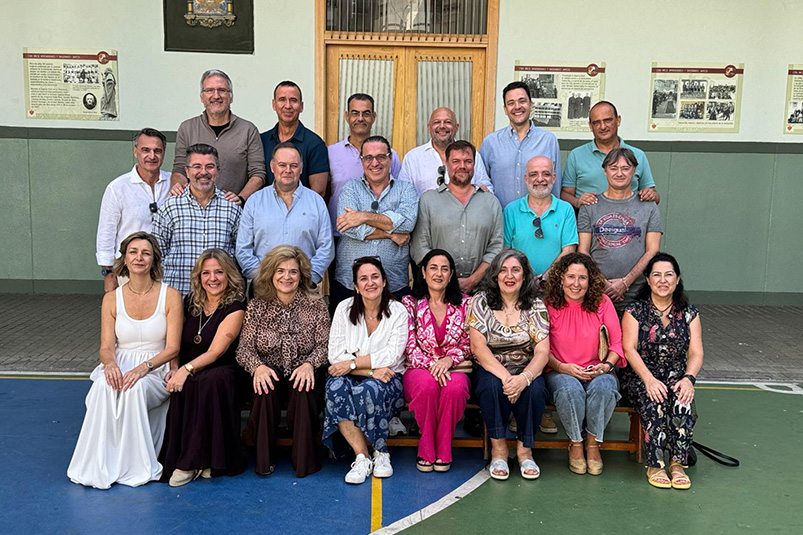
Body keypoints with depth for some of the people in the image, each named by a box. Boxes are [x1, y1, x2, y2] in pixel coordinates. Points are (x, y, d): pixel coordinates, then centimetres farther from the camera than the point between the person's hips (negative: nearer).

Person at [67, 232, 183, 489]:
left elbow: (172, 348, -6)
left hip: (156, 371, -2)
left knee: (134, 388, -35)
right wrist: (110, 364, -24)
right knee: (104, 386, -33)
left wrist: (143, 367, -24)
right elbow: (107, 346, 1)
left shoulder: (170, 296, -1)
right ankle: (100, 465, -23)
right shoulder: (112, 299, 8)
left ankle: (134, 465, -19)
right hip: (120, 367, 2)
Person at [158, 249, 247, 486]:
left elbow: (216, 351, -13)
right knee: (181, 388, -31)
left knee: (212, 381, -37)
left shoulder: (235, 308, -4)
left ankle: (191, 462, -28)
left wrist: (187, 369, -26)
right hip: (186, 373, 4)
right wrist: (175, 368, -5)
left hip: (220, 372, -3)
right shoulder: (190, 303, 12)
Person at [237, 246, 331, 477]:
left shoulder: (316, 306, 1)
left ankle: (305, 457, -15)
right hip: (269, 371, 1)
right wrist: (258, 366, -24)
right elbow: (244, 348, -3)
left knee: (304, 388, -33)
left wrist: (309, 364, -24)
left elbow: (324, 345, -3)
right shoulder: (257, 306, 2)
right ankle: (264, 457, -15)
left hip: (302, 372, 0)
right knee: (266, 387, -32)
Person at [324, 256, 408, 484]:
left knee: (369, 389, -35)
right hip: (353, 378, 2)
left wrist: (353, 363, -17)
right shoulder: (344, 309, 4)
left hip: (387, 381, -1)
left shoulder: (398, 311, 0)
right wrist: (370, 370, -18)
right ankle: (362, 457, -24)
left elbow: (392, 356, -10)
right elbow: (335, 355, -6)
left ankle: (381, 453, -11)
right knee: (335, 386, -32)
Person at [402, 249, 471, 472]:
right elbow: (410, 347, -2)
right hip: (419, 368, -1)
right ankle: (426, 451, -18)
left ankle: (442, 452, -19)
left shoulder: (464, 304, 9)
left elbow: (468, 346, 8)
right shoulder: (410, 303, 6)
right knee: (427, 384, -37)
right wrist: (431, 365, -20)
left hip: (454, 368, 1)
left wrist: (449, 359, -14)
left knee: (455, 387, -36)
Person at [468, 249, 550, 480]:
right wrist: (505, 376, -26)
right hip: (490, 369, -1)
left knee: (535, 390, -31)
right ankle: (498, 448, -12)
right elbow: (478, 347, -11)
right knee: (492, 386, -34)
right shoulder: (481, 302, -2)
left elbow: (542, 351, -8)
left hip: (526, 370, 1)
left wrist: (525, 378, -29)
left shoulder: (535, 306, 2)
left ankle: (525, 449, -6)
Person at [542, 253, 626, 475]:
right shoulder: (549, 305, -1)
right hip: (560, 372, -1)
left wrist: (607, 365, -15)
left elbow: (617, 342, 2)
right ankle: (575, 444, -11)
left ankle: (593, 444, -11)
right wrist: (562, 367, -19)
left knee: (603, 387, -33)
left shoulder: (602, 302, 3)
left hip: (597, 372, 1)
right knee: (570, 389, -35)